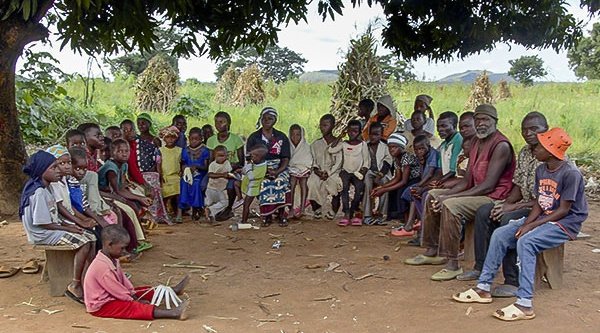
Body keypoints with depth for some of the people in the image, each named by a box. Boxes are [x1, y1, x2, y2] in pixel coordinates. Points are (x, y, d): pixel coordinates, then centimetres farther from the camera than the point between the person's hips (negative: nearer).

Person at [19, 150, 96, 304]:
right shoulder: (38, 192, -21)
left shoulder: (43, 189, 11)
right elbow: (43, 223, -22)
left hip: (51, 229, 10)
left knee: (91, 237, 0)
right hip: (42, 234, -10)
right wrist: (68, 229, -14)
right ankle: (75, 285, -17)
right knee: (83, 242, -22)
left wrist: (66, 225, 1)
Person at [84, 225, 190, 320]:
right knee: (134, 307, -26)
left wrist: (134, 296, 0)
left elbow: (123, 279, 8)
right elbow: (117, 291, -23)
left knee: (148, 291, 7)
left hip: (111, 296, 10)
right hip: (101, 306, -10)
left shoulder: (112, 259, 4)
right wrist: (135, 301, -12)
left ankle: (173, 290, 19)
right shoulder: (102, 266, -28)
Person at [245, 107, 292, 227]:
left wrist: (277, 171, -17)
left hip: (278, 169, 0)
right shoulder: (253, 137, 8)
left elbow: (285, 159, 3)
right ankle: (267, 215, -16)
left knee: (280, 181, -31)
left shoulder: (282, 137, 9)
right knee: (263, 183, -31)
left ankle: (281, 214, -17)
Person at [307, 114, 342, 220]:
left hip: (334, 172, -2)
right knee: (312, 182, -28)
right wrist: (316, 169, -8)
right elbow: (313, 160, 13)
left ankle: (334, 209, -17)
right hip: (319, 172, 2)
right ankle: (316, 208, -11)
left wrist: (328, 173, -16)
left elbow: (338, 163, -3)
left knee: (335, 181, -33)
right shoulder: (316, 144, 15)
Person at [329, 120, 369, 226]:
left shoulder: (362, 144, 6)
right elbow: (331, 150, -9)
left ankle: (352, 213, -16)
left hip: (357, 173, 0)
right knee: (345, 186, -31)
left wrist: (361, 173, -11)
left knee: (360, 187, -29)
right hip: (346, 171, 0)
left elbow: (367, 162, 5)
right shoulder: (343, 144, 8)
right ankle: (347, 214, -32)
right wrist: (340, 136, -4)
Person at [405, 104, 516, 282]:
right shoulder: (477, 142, 13)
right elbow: (467, 180, 10)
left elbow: (488, 186, -23)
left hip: (494, 198, -10)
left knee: (450, 205, -31)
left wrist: (450, 197, -24)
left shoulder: (501, 146, -16)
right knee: (433, 195, 9)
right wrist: (447, 194, -9)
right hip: (476, 193, 10)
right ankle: (432, 252, 13)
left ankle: (453, 264, -24)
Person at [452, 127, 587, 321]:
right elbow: (538, 203, 6)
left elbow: (563, 210, -18)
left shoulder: (570, 173, -17)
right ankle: (483, 288, -3)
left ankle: (525, 304, -32)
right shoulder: (541, 170, 6)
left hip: (566, 223, -8)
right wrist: (526, 223, -12)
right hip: (543, 218, 8)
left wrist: (532, 225, -21)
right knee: (500, 234, -8)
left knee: (525, 242, -32)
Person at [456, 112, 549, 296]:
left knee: (508, 220, -32)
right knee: (484, 211, -6)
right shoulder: (524, 153, 10)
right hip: (524, 204, 9)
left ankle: (513, 281, -27)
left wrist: (514, 207, -23)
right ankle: (481, 267, -1)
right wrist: (506, 203, -6)